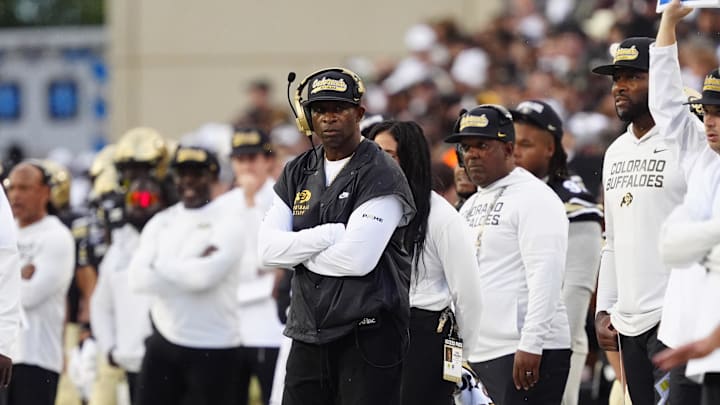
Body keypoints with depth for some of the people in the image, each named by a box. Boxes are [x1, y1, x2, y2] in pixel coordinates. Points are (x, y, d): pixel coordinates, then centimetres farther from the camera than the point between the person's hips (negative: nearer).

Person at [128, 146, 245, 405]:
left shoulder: (227, 225, -7)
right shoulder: (160, 223, 8)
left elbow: (205, 276, -23)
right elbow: (137, 278, -7)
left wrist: (161, 266, -9)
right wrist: (190, 270, -15)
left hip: (213, 351, -5)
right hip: (164, 344, 5)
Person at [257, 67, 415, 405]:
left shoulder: (380, 175, -7)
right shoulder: (297, 174, 13)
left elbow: (358, 258, -18)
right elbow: (268, 250, 2)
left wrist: (297, 252, -3)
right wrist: (329, 236, -12)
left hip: (367, 335, -6)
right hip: (308, 334, 6)